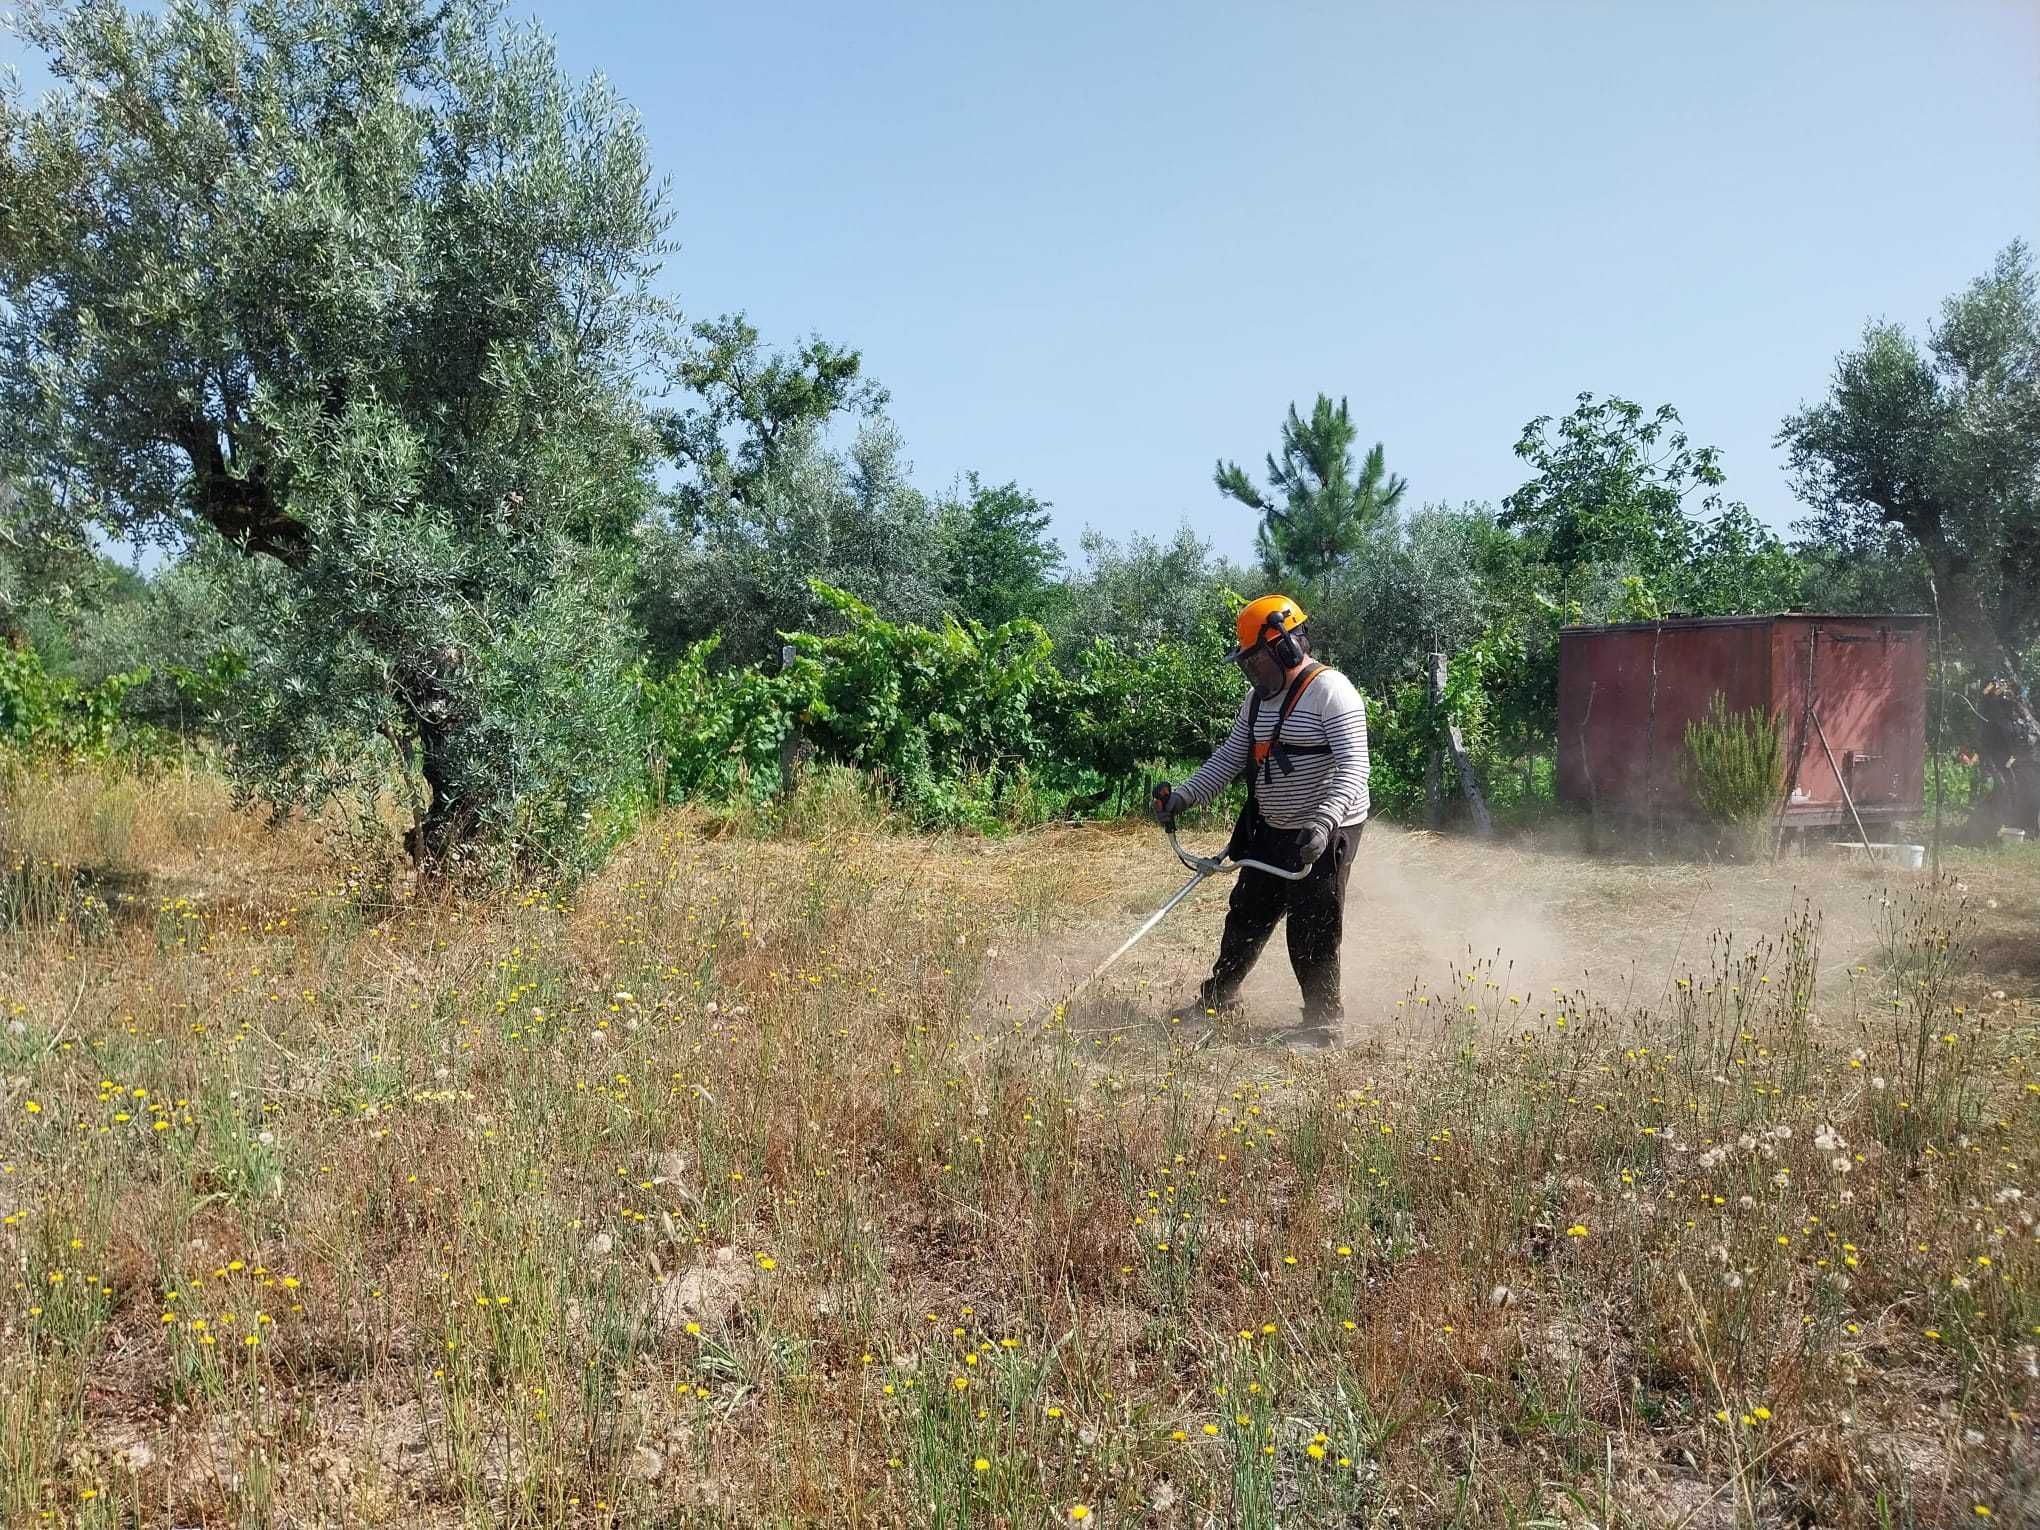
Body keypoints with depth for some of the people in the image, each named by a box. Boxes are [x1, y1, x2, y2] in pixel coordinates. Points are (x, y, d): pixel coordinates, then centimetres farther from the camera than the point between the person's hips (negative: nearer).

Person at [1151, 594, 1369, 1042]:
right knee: (1247, 914, 17)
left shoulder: (1330, 691, -17)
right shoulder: (1257, 698, 10)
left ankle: (1324, 1022, 14)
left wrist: (1322, 826, -36)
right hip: (1272, 831, 8)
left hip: (1327, 832, -8)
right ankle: (1218, 998, 32)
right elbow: (1231, 756, 13)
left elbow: (1354, 767, -25)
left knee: (1312, 930, -3)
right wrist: (1183, 797, 2)